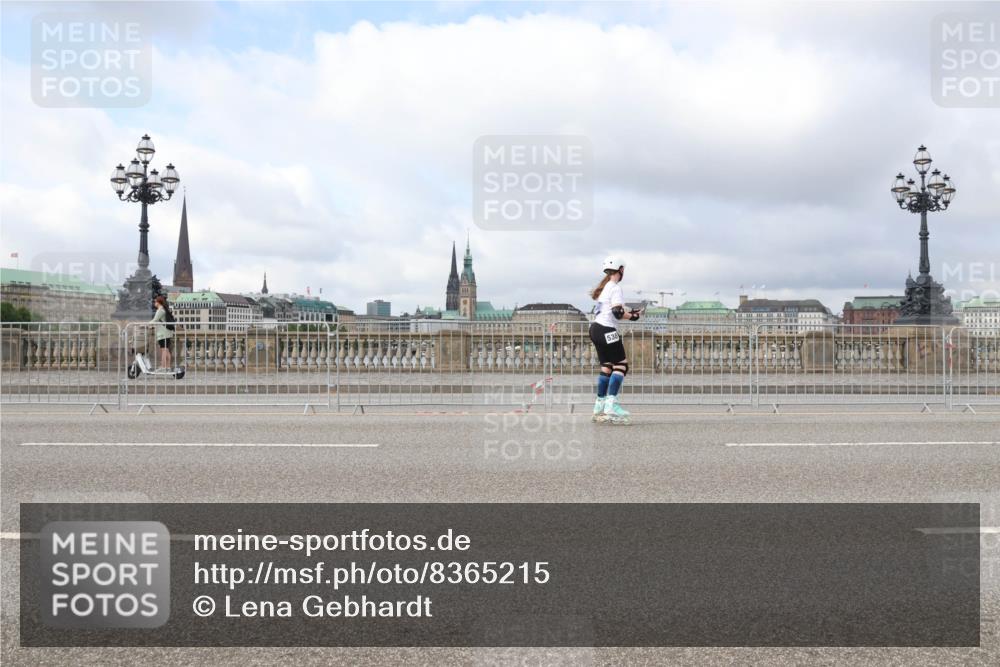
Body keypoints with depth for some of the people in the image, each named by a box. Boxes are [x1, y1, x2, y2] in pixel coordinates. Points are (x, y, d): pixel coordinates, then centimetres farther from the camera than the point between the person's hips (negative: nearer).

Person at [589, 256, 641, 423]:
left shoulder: (604, 286, 18)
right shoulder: (615, 288, -10)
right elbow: (617, 312, -20)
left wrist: (627, 312, 12)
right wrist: (632, 316, -3)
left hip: (595, 327, 9)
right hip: (606, 330, -9)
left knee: (606, 366, 12)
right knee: (621, 365, -7)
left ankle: (600, 406, 13)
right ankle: (611, 404, -15)